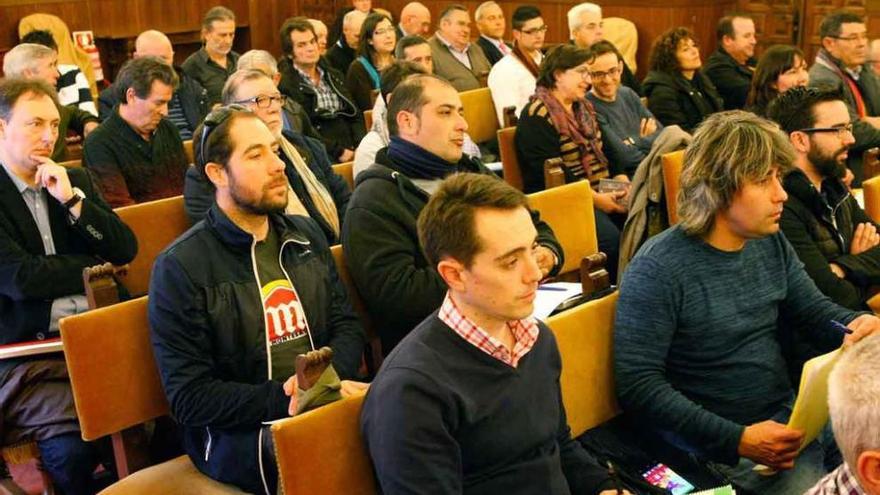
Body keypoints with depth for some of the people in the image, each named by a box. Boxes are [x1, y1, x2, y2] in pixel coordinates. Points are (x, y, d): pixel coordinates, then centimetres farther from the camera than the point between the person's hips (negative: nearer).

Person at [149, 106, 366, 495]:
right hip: (239, 434, -7)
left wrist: (329, 376, -9)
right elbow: (188, 398, -7)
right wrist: (283, 400, -19)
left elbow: (346, 323, 14)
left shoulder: (306, 235, 14)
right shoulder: (179, 268, -5)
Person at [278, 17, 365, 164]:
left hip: (352, 152, 6)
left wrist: (360, 147, 0)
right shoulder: (285, 84, -3)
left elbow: (355, 115, 18)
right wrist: (338, 152, -15)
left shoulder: (334, 76, 20)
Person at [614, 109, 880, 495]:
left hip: (792, 417, 8)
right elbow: (638, 384, -20)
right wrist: (737, 439, -24)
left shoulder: (771, 243, 4)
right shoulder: (658, 268, -18)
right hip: (722, 444, -7)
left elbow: (815, 311, 14)